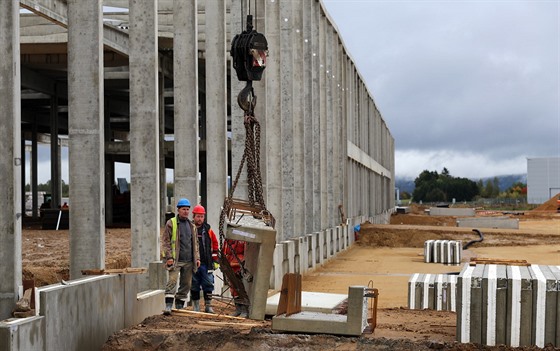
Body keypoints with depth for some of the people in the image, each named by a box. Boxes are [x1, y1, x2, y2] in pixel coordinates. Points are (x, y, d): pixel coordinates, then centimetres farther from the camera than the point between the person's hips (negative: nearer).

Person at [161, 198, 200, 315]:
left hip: (189, 261, 5)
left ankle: (179, 306, 16)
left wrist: (197, 257, 13)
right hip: (175, 260, -5)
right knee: (172, 281, -16)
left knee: (186, 284, 7)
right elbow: (165, 241, -4)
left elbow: (195, 243, 22)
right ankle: (168, 306, -18)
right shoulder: (171, 223, -1)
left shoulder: (192, 226, 16)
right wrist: (169, 257, -12)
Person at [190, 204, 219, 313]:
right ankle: (196, 307, 15)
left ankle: (208, 306, 9)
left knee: (208, 284, 1)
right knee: (194, 286, 6)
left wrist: (215, 260, 11)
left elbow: (215, 244, 14)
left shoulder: (208, 230, 8)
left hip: (206, 263, 2)